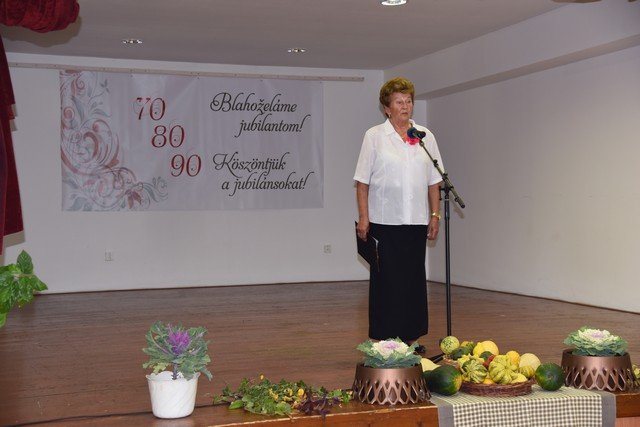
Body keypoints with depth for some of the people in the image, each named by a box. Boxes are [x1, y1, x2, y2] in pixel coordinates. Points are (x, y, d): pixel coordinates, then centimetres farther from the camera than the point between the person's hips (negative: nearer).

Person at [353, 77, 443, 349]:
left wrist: (435, 215, 6)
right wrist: (363, 218, -8)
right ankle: (385, 339, 8)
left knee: (414, 278, 8)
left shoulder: (425, 137, 10)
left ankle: (410, 338, 17)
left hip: (416, 222, 3)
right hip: (384, 221, -3)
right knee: (386, 280, 0)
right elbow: (362, 181, -2)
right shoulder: (374, 136, 1)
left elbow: (433, 181, 12)